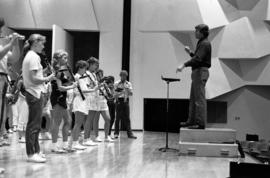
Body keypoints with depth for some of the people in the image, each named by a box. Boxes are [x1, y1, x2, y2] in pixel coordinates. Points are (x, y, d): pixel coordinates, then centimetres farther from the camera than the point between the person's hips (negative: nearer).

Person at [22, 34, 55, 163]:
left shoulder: (28, 56, 17)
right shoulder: (34, 56, -12)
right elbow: (33, 78, -20)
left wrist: (43, 73, 10)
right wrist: (47, 79, -10)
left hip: (32, 93, 10)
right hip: (35, 93, -10)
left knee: (34, 124, 13)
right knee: (34, 125, -6)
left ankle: (35, 151, 21)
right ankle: (31, 154, -2)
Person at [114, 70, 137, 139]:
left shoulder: (128, 84, 9)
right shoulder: (117, 83, 1)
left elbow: (131, 93, 1)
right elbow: (115, 94, -3)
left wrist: (127, 89, -16)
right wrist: (120, 93, -21)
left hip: (126, 101, 2)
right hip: (119, 101, -2)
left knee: (127, 118, 2)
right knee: (118, 117, 1)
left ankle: (130, 133, 3)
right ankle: (116, 133, 10)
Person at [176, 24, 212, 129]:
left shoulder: (205, 44, -11)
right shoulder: (201, 43, 20)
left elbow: (198, 59, -24)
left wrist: (184, 65, -29)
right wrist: (190, 52, 15)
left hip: (201, 72, -11)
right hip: (197, 72, 11)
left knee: (199, 99, -9)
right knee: (193, 98, 12)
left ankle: (200, 123, -7)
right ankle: (191, 121, 18)